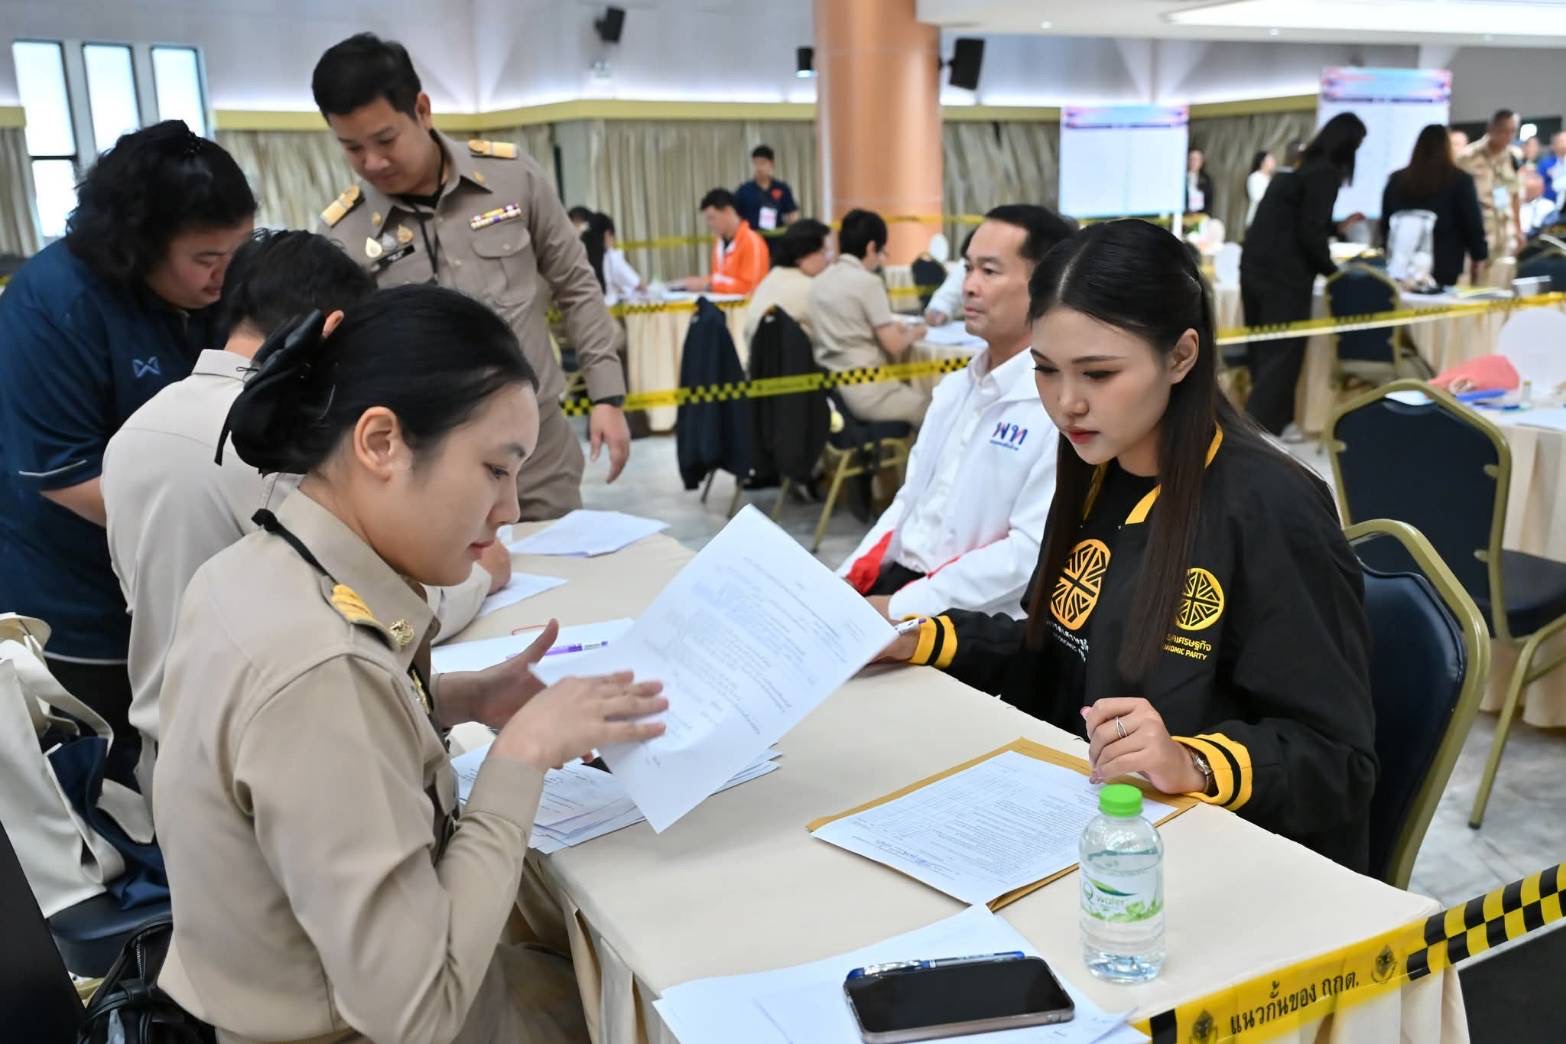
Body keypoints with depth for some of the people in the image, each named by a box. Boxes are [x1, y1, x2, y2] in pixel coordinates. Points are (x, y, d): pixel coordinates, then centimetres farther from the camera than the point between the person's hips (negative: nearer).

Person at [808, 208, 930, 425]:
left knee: (910, 390, 25)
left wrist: (893, 327, 22)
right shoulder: (868, 282, -13)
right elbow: (894, 346, -11)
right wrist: (913, 333, 9)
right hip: (866, 393, -8)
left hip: (830, 387, 8)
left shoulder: (819, 281, 10)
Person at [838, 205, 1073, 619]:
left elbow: (1033, 552, -19)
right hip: (894, 581, 7)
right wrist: (844, 583, 1)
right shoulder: (953, 388, 14)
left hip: (978, 622, -7)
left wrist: (898, 609, -19)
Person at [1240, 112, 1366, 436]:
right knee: (1281, 359, -5)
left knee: (1265, 355, 15)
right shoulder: (1325, 172, -8)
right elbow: (1310, 233, -13)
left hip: (1255, 270, 9)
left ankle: (1267, 424, 25)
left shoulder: (1298, 167, 20)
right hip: (1283, 276, -9)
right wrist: (1331, 269, 2)